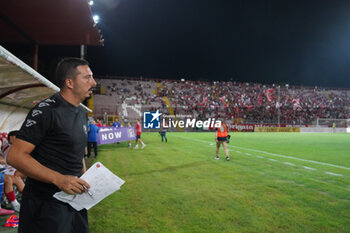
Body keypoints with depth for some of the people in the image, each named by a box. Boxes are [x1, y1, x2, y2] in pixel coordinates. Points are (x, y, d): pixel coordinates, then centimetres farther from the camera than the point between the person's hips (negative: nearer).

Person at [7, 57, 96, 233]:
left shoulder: (82, 113, 11)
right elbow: (15, 156, -19)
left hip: (74, 200, 8)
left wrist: (85, 182, 7)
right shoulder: (46, 110, -16)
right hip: (45, 204, -8)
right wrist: (58, 179, -26)